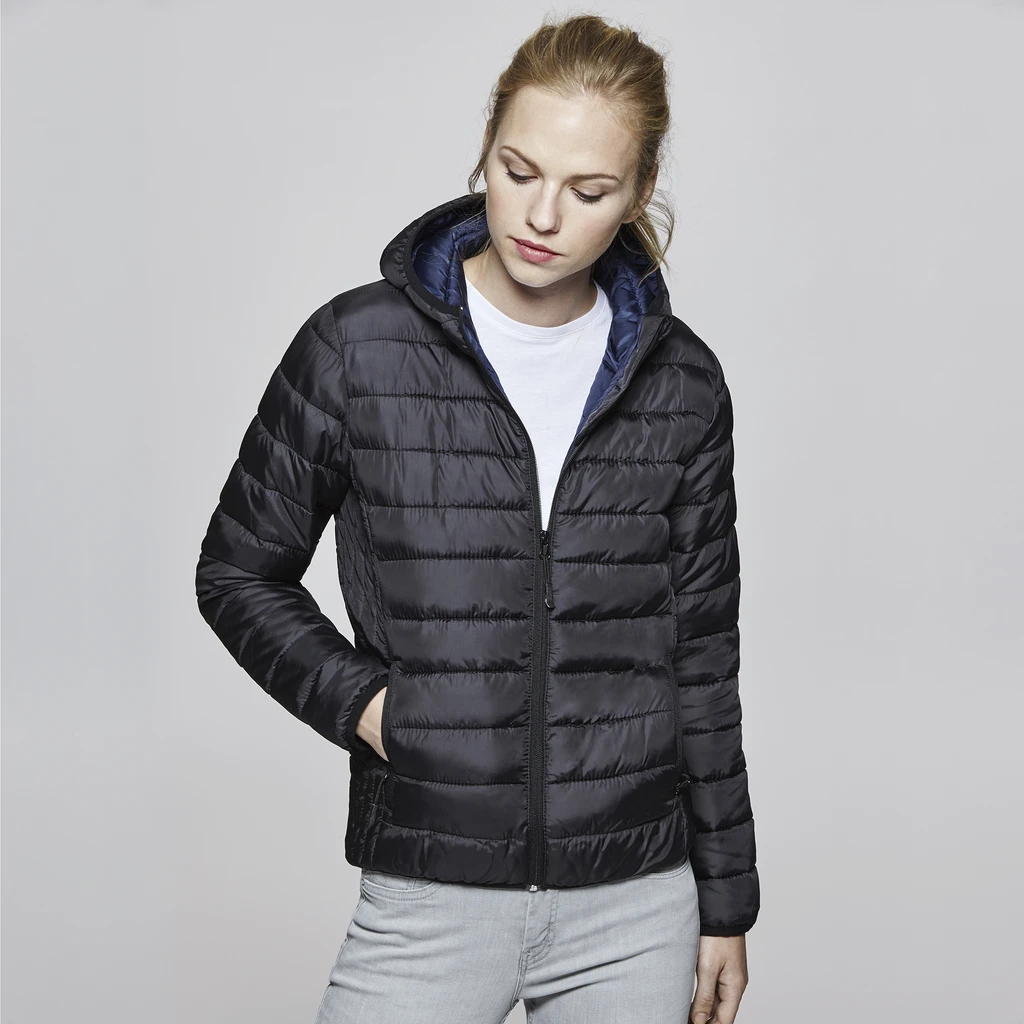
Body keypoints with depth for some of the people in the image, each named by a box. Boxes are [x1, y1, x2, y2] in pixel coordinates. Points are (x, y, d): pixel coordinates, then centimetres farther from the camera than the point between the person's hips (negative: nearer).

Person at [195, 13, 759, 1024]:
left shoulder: (680, 382, 2)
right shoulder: (358, 348, -5)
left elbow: (702, 653, 8)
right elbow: (238, 572, 6)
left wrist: (726, 899, 10)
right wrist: (353, 698, -10)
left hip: (635, 906, 2)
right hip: (432, 897, -2)